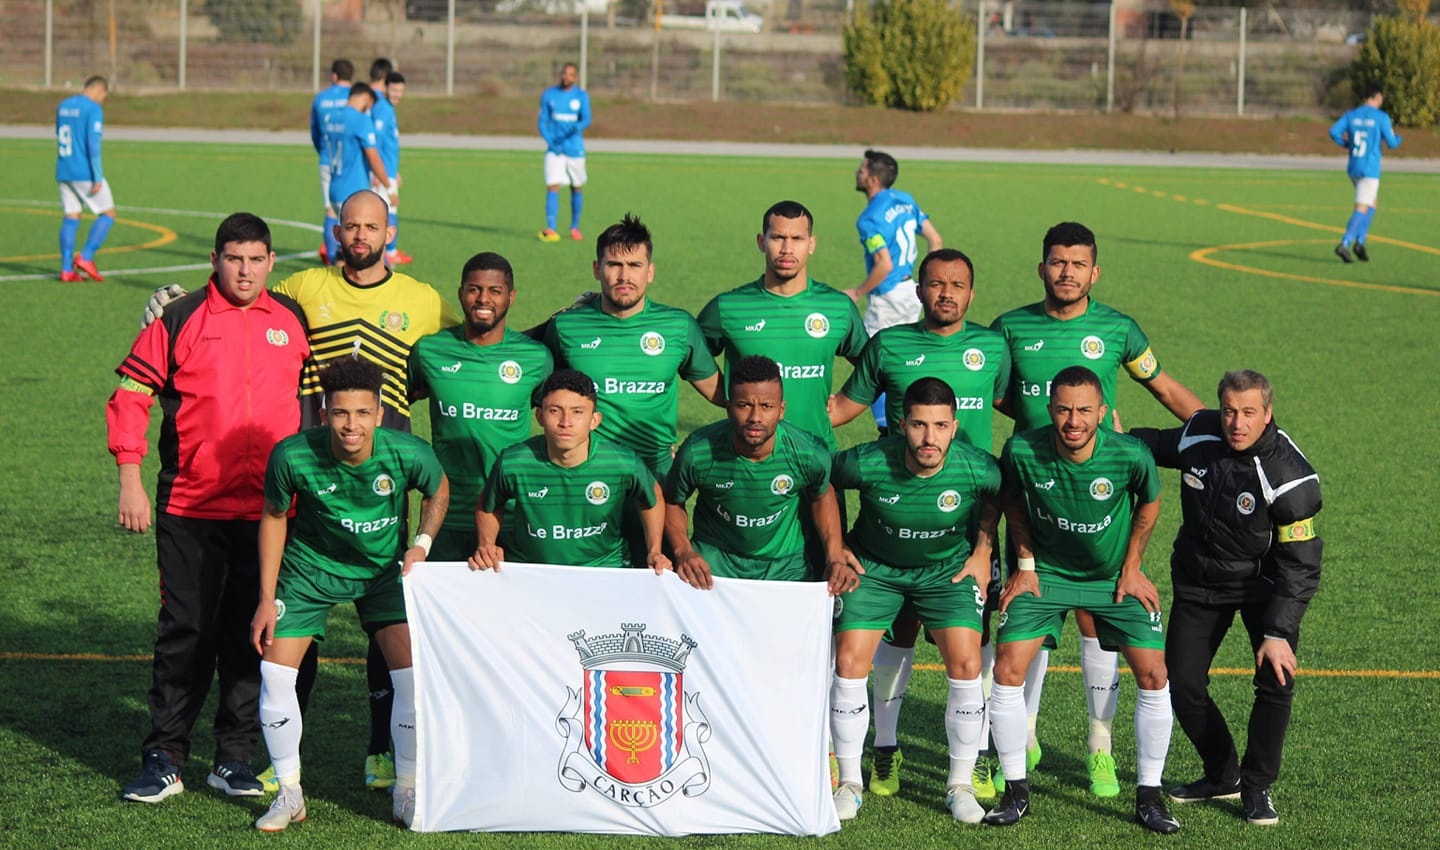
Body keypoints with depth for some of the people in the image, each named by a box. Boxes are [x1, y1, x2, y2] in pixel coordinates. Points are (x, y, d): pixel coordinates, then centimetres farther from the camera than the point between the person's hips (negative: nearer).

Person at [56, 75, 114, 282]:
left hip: (63, 172, 7)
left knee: (71, 218, 8)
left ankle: (67, 269, 1)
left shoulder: (62, 106, 13)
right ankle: (86, 257, -8)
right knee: (108, 214, 4)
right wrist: (98, 177, -16)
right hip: (85, 173, -7)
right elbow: (93, 144, -17)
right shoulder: (93, 109, -10)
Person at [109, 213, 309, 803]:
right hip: (190, 508, -2)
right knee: (184, 633, 0)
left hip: (269, 511, 2)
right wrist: (130, 483, -7)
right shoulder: (179, 321, -1)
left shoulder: (293, 321, 8)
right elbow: (130, 397, 0)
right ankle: (164, 759, 8)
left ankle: (235, 758, 15)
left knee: (252, 635, 5)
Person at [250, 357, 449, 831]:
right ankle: (289, 794, 9)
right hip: (311, 566, 0)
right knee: (274, 672, -10)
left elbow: (438, 491, 1)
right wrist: (266, 599, -6)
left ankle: (408, 793, 9)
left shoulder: (409, 454, -25)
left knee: (414, 674, -12)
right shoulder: (293, 456, -26)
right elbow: (273, 516, -6)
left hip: (384, 569, 0)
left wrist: (422, 543, -13)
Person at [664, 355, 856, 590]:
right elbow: (672, 501, -3)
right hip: (714, 560, -1)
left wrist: (835, 558, -6)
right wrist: (683, 551, -18)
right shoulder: (697, 453, -24)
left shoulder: (811, 454, -21)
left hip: (785, 567, 1)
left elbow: (822, 495, 4)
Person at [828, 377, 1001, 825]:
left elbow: (997, 495, 1)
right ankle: (849, 783, 7)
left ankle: (961, 785, 4)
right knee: (849, 662, -11)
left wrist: (983, 552, -2)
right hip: (874, 566, 0)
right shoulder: (867, 464, -29)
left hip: (949, 568, 0)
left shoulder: (978, 469, -26)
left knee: (966, 666, -14)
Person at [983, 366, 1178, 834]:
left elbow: (1149, 501, -3)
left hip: (1114, 575, 0)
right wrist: (1025, 562, 0)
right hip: (1046, 571, 0)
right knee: (1007, 670, -11)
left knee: (1153, 675, -9)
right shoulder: (1021, 450, -24)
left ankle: (1148, 795, 8)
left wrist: (1132, 567, -1)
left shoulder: (1131, 455, -27)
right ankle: (1017, 791, 5)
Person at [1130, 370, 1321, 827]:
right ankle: (1222, 775, 25)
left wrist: (1278, 632, -30)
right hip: (1199, 581, 4)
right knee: (1183, 686, 0)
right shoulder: (1199, 434, -14)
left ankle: (1257, 787, 0)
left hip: (1263, 582, -4)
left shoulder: (1291, 478, -27)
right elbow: (1157, 445, 14)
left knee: (1277, 680, -20)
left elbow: (1298, 565, -25)